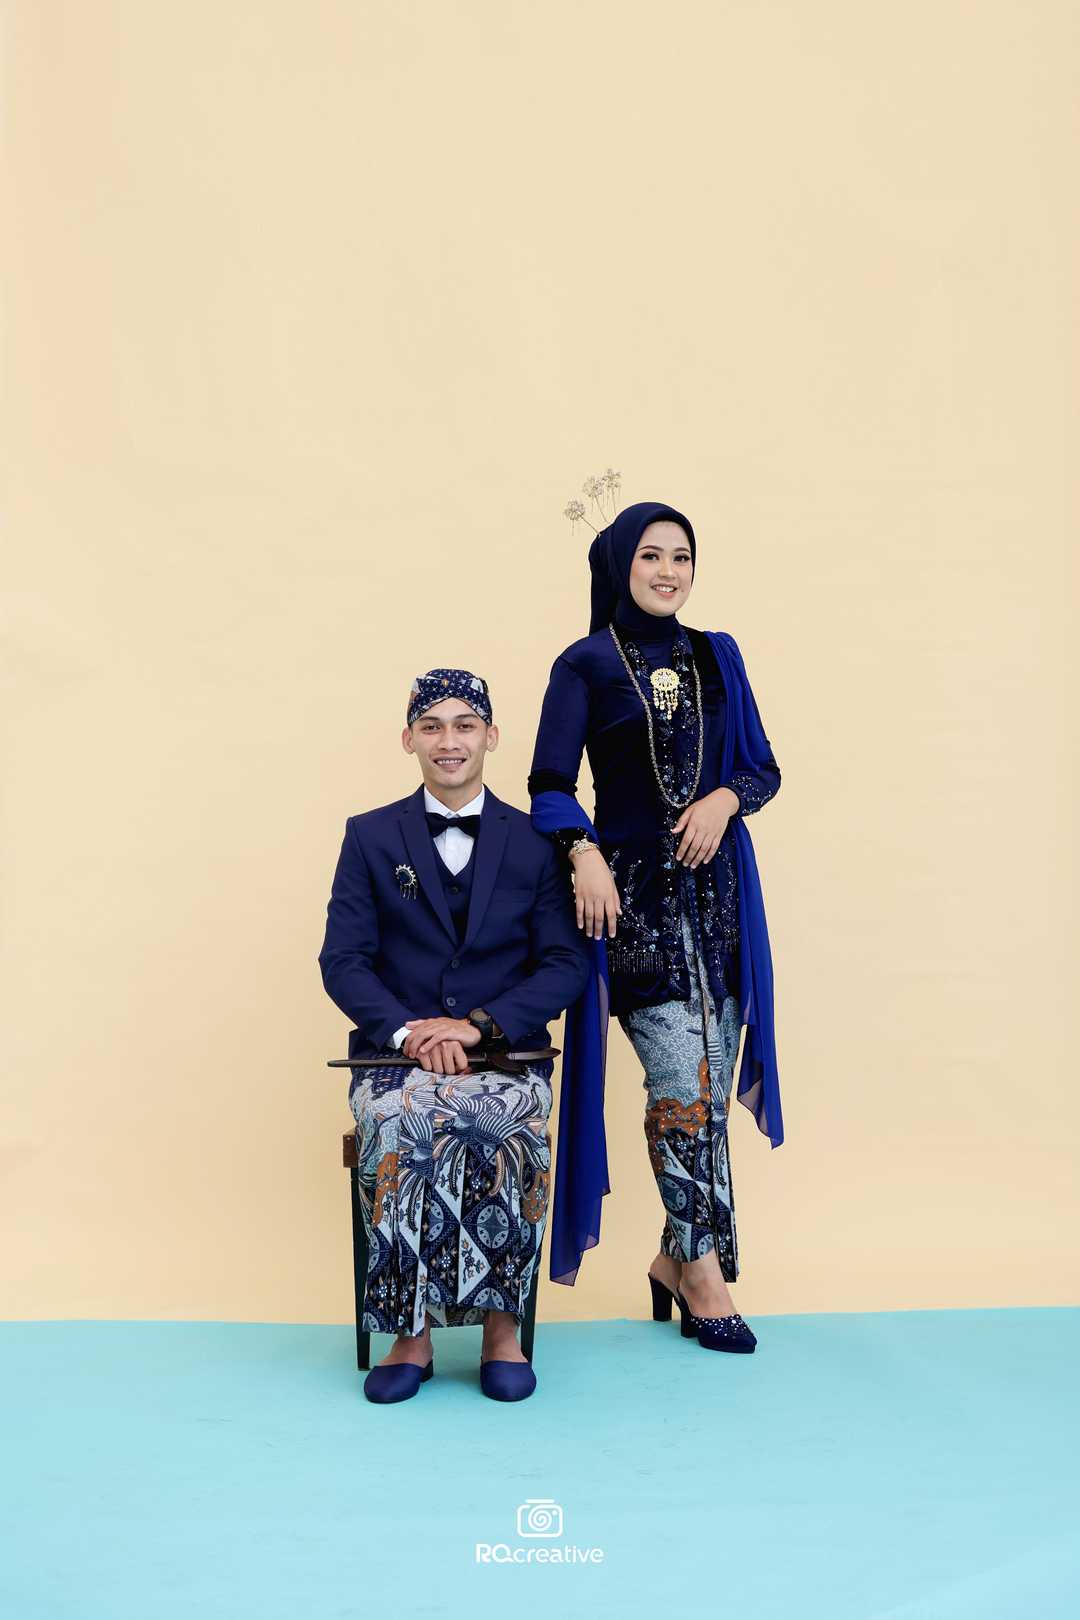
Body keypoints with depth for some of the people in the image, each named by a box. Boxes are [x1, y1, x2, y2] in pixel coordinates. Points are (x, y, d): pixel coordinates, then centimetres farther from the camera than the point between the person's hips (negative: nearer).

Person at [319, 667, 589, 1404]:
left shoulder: (535, 841, 8)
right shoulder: (369, 837, 9)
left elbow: (567, 962, 0)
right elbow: (342, 960, 2)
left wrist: (480, 1025, -15)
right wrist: (408, 1031, -16)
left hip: (506, 1054, -1)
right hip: (395, 1053, 1)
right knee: (398, 1125, -34)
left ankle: (501, 1324, -17)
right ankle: (412, 1333, -17)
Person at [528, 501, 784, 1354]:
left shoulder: (718, 657, 12)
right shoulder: (586, 664, 1)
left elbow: (763, 767, 12)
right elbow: (551, 784, -4)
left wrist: (726, 797, -9)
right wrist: (585, 853, -20)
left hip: (718, 891, 4)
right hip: (632, 892, -4)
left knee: (710, 1085, 4)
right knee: (683, 1076, -10)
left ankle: (677, 1259, 20)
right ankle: (705, 1271, 4)